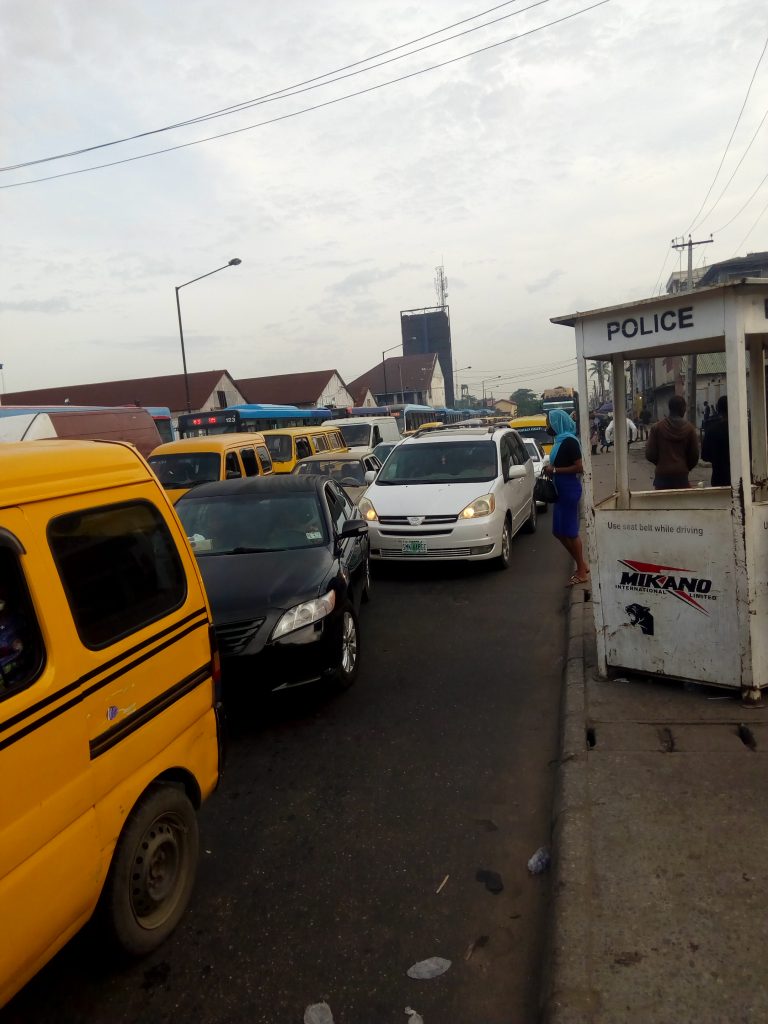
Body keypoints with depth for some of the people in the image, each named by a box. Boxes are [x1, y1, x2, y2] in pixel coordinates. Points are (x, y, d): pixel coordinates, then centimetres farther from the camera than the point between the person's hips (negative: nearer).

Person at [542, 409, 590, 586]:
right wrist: (551, 468, 6)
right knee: (559, 531, 13)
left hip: (569, 490, -10)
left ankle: (582, 572, 6)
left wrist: (554, 470, -18)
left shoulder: (569, 441, -15)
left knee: (570, 532, -4)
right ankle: (582, 565, 23)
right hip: (561, 490, 10)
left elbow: (578, 467, -21)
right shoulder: (560, 440, 13)